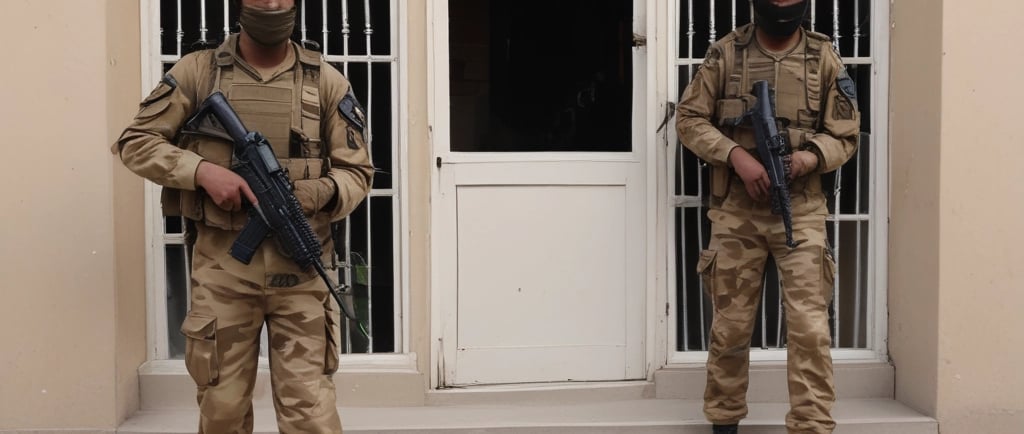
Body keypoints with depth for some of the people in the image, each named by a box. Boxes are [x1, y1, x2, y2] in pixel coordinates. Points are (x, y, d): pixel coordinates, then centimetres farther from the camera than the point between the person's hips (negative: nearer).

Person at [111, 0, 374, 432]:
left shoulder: (326, 81, 5)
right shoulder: (198, 71, 4)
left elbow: (356, 171, 7)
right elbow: (135, 141, 5)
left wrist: (322, 193, -15)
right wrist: (202, 170, -11)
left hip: (301, 267, 0)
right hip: (223, 265, 1)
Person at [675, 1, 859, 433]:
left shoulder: (823, 57, 2)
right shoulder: (726, 53, 1)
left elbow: (844, 136, 5)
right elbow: (689, 118, 0)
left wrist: (807, 158, -16)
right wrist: (736, 155, -15)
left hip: (801, 210, 0)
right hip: (736, 210, 0)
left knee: (810, 328, -7)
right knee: (731, 327, 9)